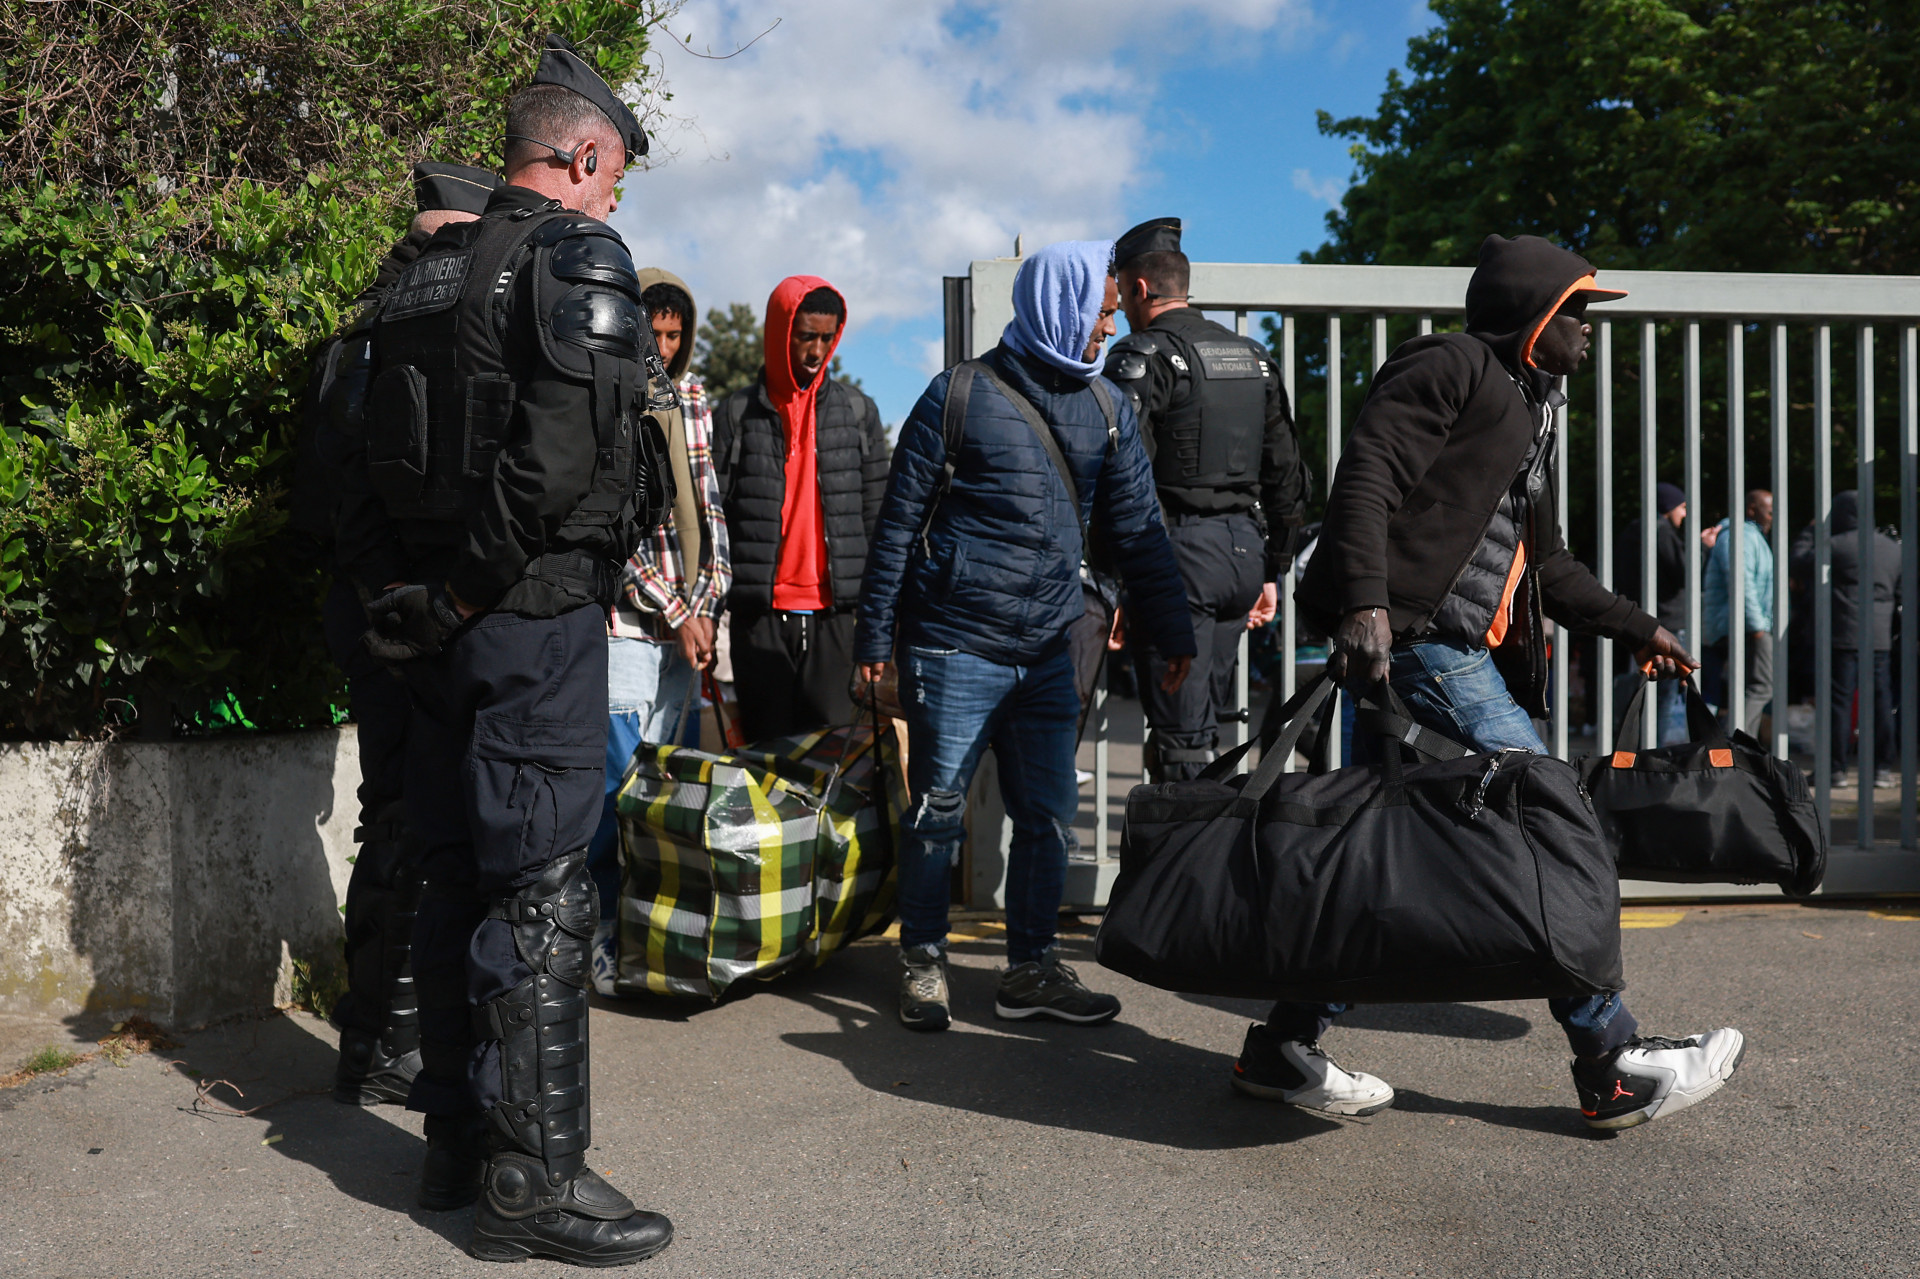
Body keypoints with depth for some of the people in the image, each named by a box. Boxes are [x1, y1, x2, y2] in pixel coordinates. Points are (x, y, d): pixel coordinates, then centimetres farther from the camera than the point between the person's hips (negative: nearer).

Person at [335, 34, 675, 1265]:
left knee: (460, 877, 14)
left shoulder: (423, 275, 18)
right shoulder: (578, 253, -6)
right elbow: (566, 450, -20)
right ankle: (535, 1179, 3)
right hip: (536, 615, -8)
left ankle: (459, 1141, 25)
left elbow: (374, 457, 15)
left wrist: (398, 587, 13)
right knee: (542, 891, -4)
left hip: (439, 621, 8)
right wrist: (471, 585, -12)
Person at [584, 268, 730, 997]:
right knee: (618, 786, -5)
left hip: (686, 627, 6)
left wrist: (703, 603, 1)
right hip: (621, 626, -5)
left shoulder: (691, 397, 13)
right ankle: (603, 943, 8)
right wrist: (673, 613, -11)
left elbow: (708, 506, 13)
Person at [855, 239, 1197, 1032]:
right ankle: (923, 962, 21)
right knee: (938, 811, 4)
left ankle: (1031, 968, 22)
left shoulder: (1105, 408, 10)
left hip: (1046, 652, 5)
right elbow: (899, 522, -3)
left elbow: (1136, 527, 13)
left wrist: (1171, 631, 9)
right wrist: (877, 635, -4)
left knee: (1049, 815, 8)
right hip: (955, 647, -5)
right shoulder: (962, 396, -5)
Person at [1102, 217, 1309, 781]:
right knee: (1204, 723, 17)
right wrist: (1272, 571, 23)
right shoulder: (1254, 357, 17)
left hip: (1180, 550, -7)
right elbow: (1287, 473, 19)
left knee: (1177, 738, -3)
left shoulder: (1141, 356, -7)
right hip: (1245, 548, 7)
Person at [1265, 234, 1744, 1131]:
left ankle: (1284, 1047, 15)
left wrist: (1636, 629, 32)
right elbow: (1366, 479, -17)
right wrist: (1365, 601, -30)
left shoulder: (1531, 411, 28)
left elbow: (1544, 562, 34)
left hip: (1462, 652, 10)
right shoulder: (1449, 366, -2)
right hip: (1418, 637, -10)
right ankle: (1615, 1068, 6)